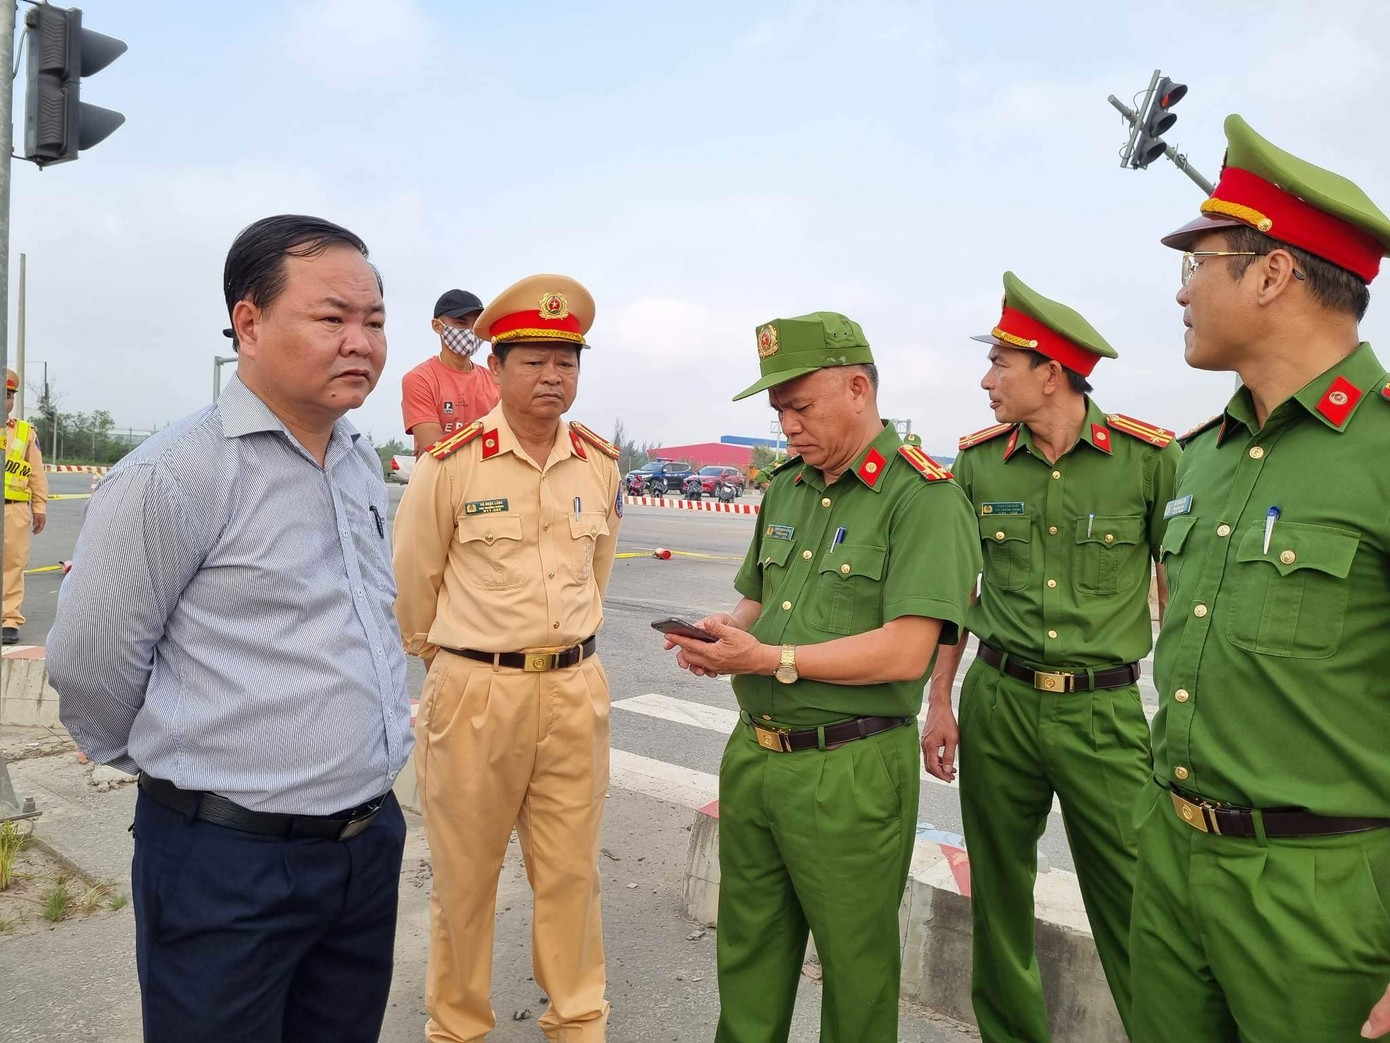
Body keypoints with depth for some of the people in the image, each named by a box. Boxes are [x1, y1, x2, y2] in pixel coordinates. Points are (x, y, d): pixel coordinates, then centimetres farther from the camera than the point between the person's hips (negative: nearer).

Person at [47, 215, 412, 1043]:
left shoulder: (365, 465, 6)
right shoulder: (174, 475, -18)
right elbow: (89, 663, -12)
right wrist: (180, 765, 2)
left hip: (374, 840, 7)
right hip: (230, 860, -6)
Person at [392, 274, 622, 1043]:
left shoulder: (600, 466, 3)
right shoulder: (449, 464, -10)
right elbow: (412, 580, 1)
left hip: (576, 688, 3)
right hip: (475, 691, -3)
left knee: (571, 868, 14)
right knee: (465, 871, 12)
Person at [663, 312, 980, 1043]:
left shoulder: (923, 497, -13)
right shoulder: (785, 489, 11)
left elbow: (906, 651, -21)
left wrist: (771, 660, -22)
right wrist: (720, 630, -3)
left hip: (849, 771, -6)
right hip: (753, 755, 7)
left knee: (854, 960, 13)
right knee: (747, 948, 20)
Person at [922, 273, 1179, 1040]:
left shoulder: (1149, 457, -6)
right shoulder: (978, 461, 2)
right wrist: (940, 702, 7)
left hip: (1105, 709, -3)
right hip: (998, 699, 3)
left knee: (1132, 906, 2)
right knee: (998, 894, 14)